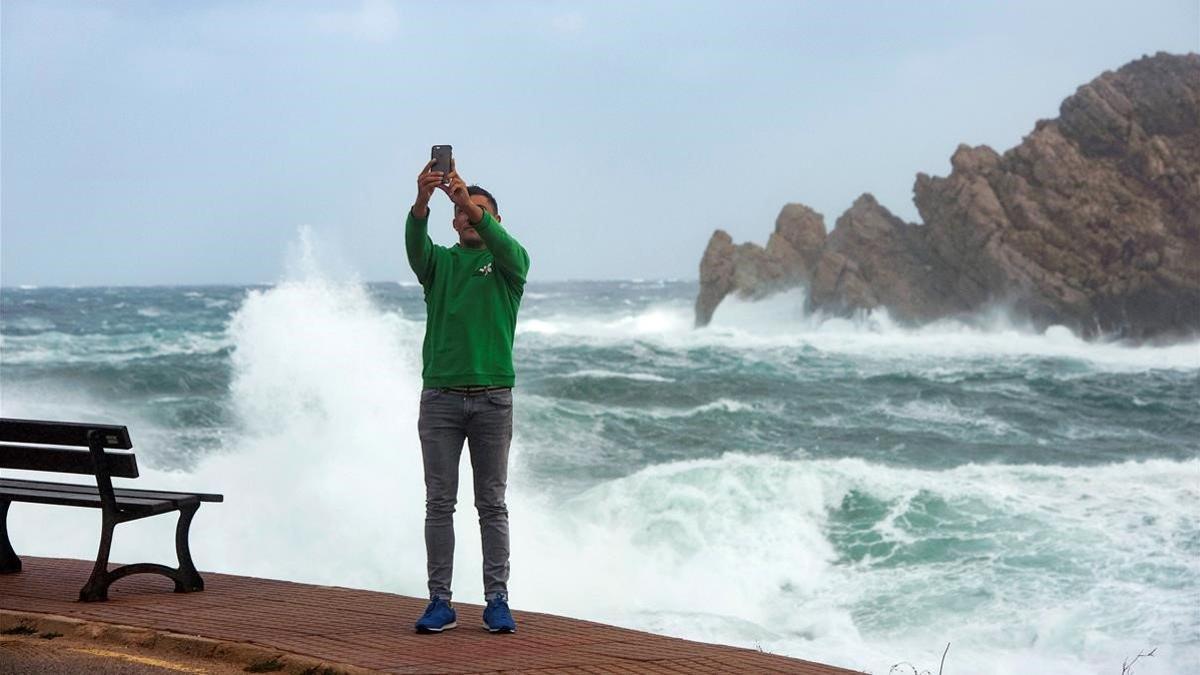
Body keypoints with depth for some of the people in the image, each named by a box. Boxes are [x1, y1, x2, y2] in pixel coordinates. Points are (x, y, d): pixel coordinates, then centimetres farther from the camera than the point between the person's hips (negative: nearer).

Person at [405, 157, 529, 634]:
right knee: (439, 504, 1)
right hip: (440, 396, 1)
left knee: (492, 504, 3)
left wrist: (469, 199, -34)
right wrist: (422, 200, -33)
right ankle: (440, 602, 5)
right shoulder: (439, 263, 11)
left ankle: (497, 601, 7)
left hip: (493, 398, -1)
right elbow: (415, 242, -12)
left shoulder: (508, 264, 7)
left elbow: (505, 245, -18)